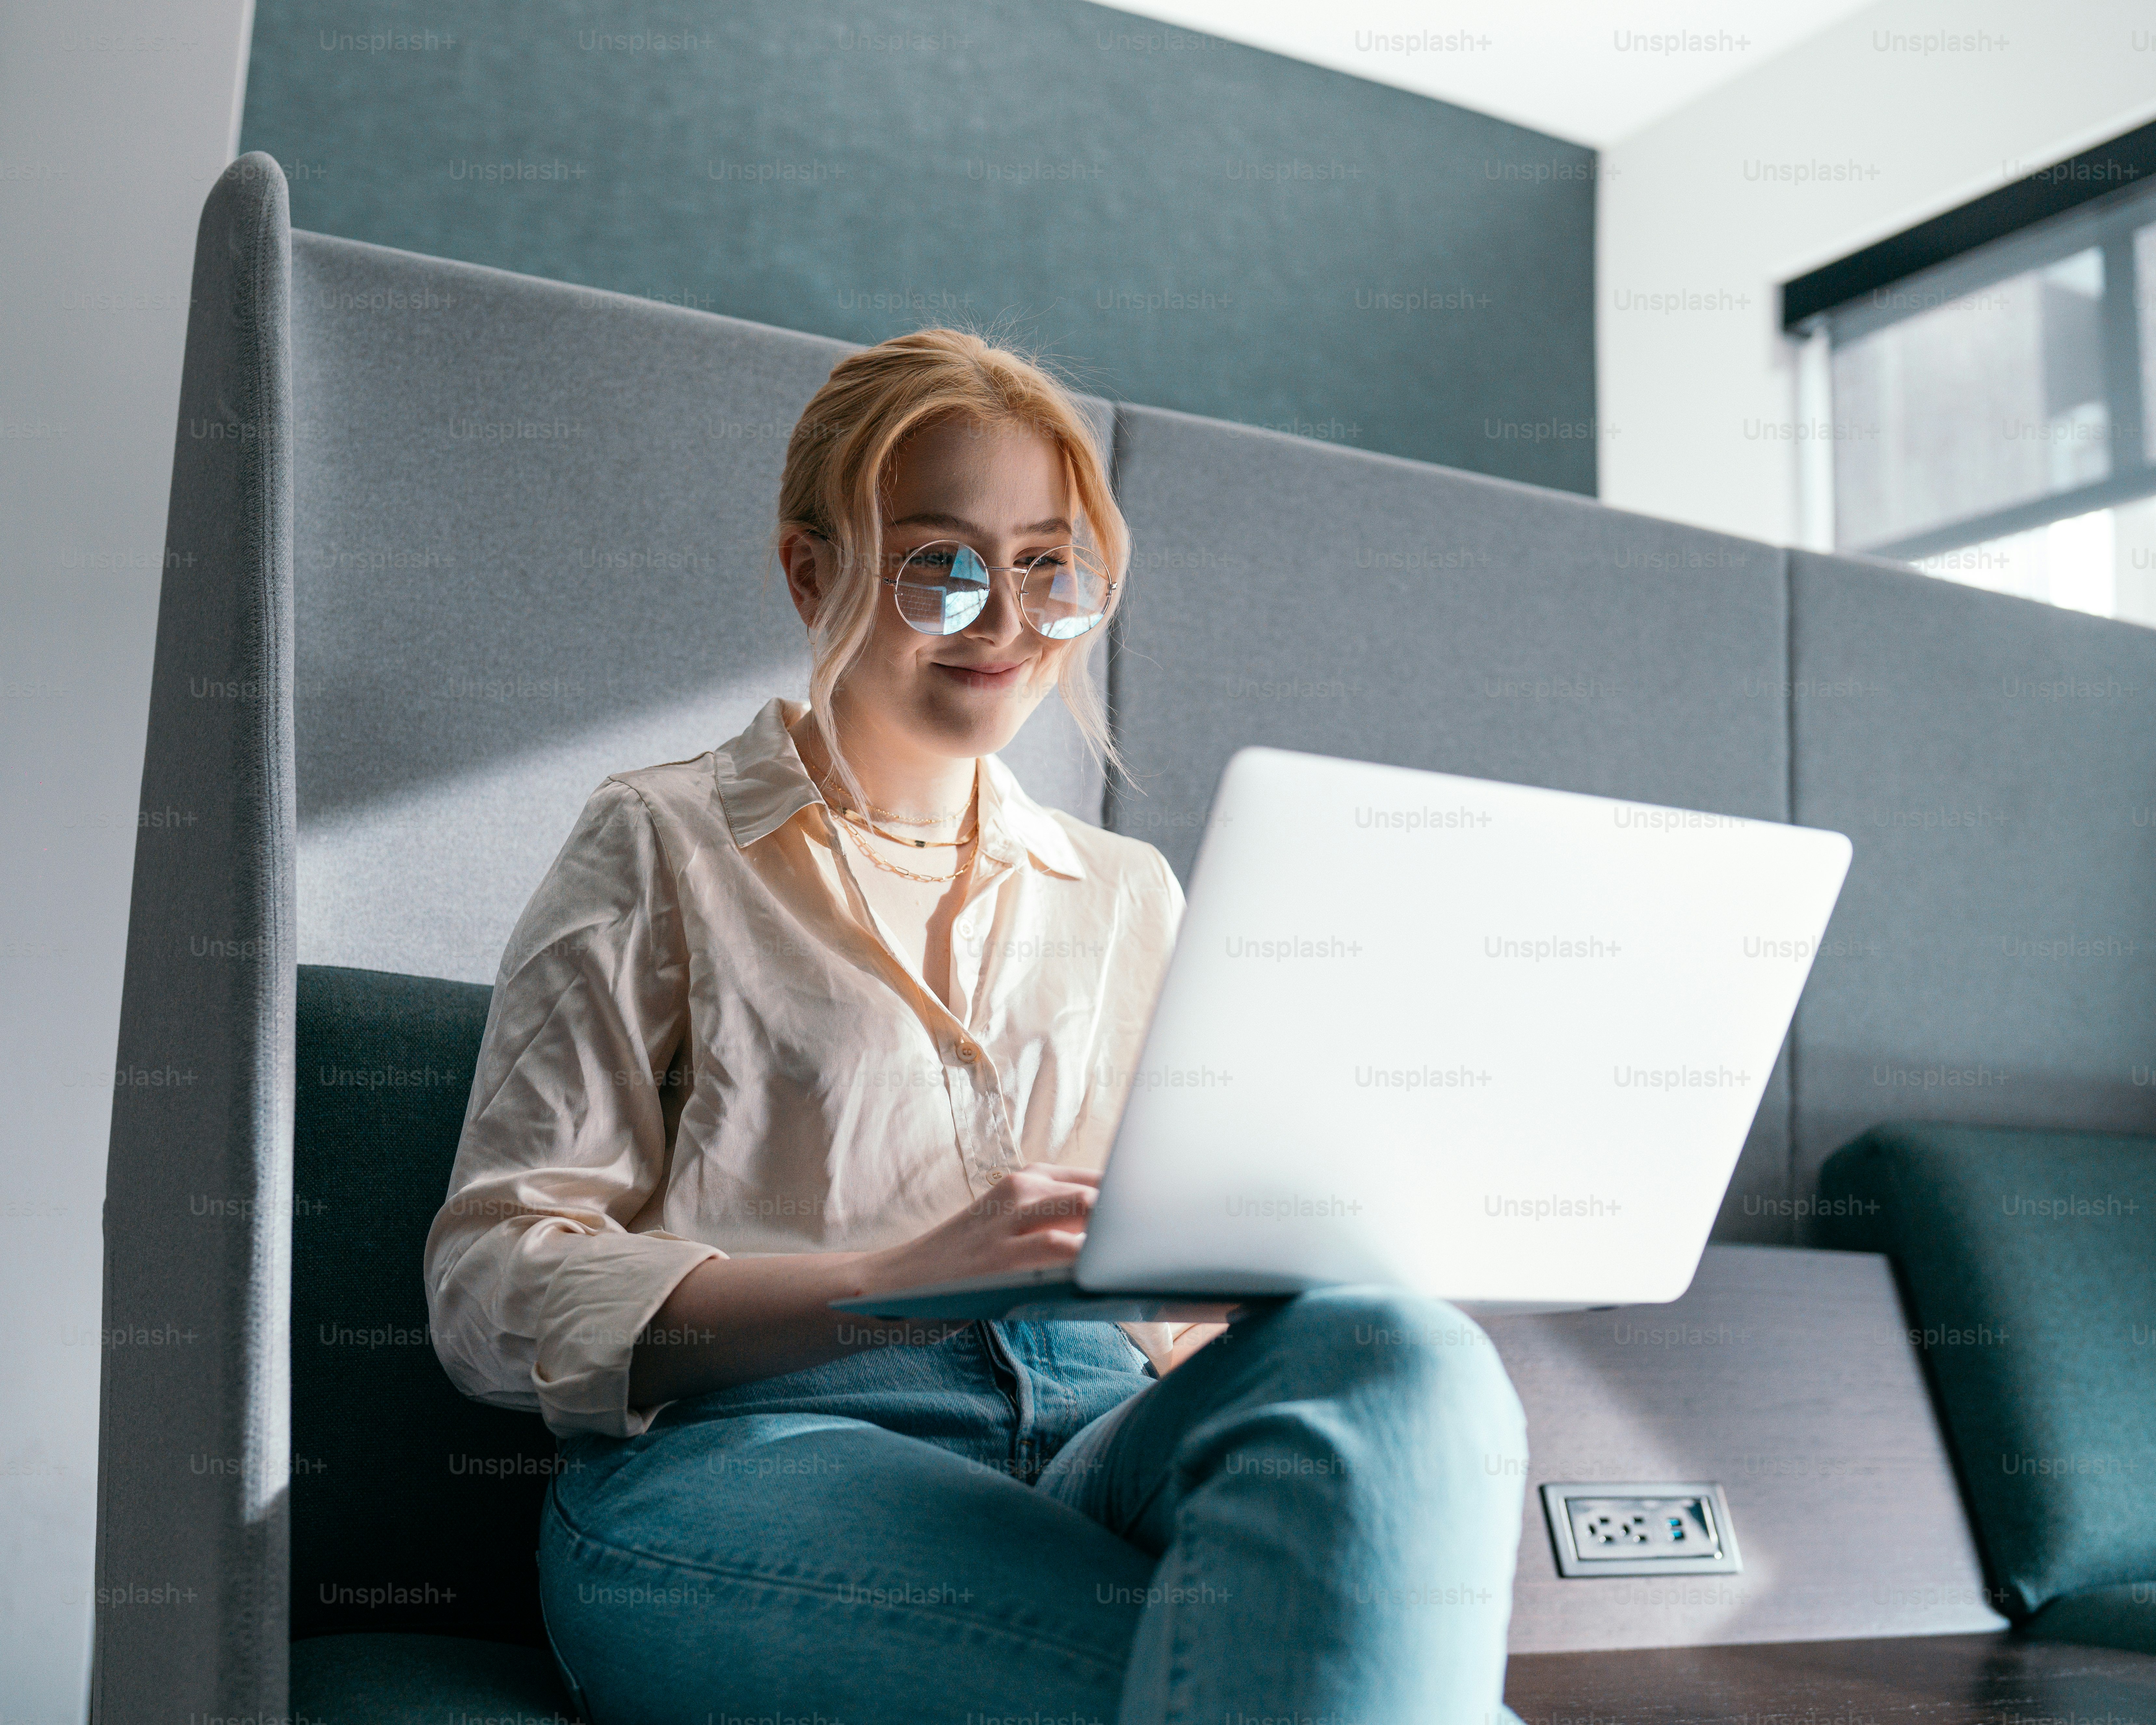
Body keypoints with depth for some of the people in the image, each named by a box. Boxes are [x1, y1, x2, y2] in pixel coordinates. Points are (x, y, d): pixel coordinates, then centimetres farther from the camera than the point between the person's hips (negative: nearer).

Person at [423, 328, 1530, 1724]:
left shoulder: (1128, 895, 23)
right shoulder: (667, 850, 9)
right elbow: (498, 1288, -1)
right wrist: (898, 1279, -17)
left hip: (1091, 1442, 6)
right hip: (745, 1454, -5)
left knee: (1401, 1355, -31)